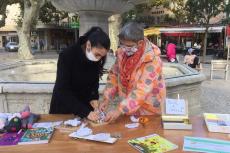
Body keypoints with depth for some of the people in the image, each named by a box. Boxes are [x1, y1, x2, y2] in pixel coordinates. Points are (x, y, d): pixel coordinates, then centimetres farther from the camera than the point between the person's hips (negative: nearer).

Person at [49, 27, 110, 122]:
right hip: (63, 106, -3)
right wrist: (85, 112, -31)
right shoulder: (67, 56, -26)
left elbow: (94, 81, 2)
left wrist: (94, 98, -16)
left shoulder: (98, 59, -14)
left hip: (85, 104, 3)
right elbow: (63, 90, -26)